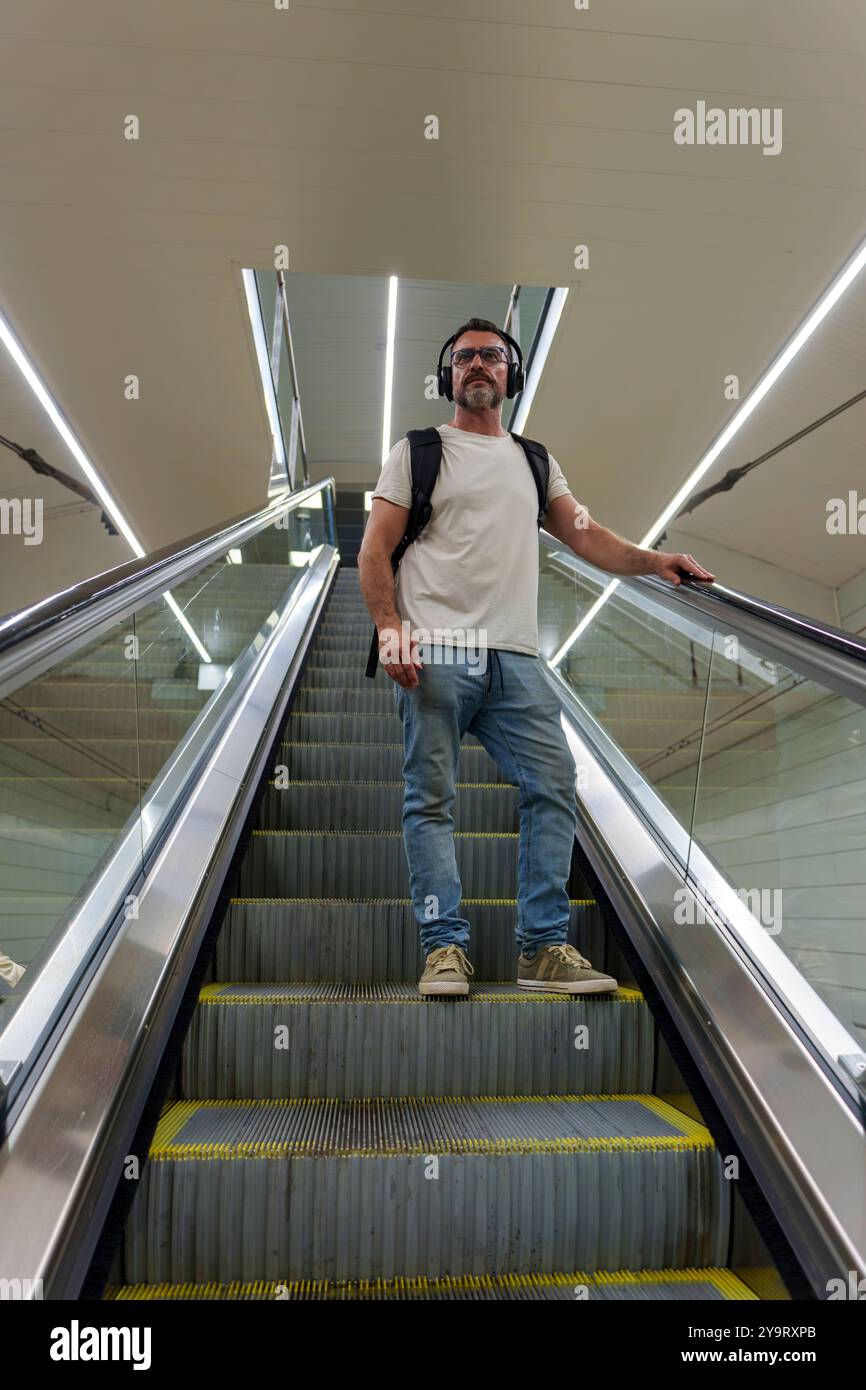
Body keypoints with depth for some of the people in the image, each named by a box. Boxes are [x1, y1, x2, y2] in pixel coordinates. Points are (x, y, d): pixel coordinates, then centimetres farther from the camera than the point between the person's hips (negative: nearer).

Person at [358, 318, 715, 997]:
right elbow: (374, 551, 4)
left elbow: (585, 535, 15)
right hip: (436, 653, -3)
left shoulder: (534, 461, 23)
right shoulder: (418, 451, 11)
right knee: (432, 800, -4)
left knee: (553, 786, -5)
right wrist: (390, 628, -11)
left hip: (515, 656, 4)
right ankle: (446, 947, 3)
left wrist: (651, 559, -4)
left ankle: (544, 948, 3)